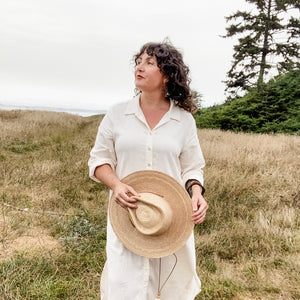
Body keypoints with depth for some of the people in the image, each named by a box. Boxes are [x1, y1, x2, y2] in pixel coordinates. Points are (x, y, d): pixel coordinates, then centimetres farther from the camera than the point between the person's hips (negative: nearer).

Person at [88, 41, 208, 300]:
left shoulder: (184, 120, 1)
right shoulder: (117, 115, 1)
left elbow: (191, 168, 6)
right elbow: (99, 160, 4)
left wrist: (196, 193, -13)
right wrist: (116, 185, -15)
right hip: (127, 217, 0)